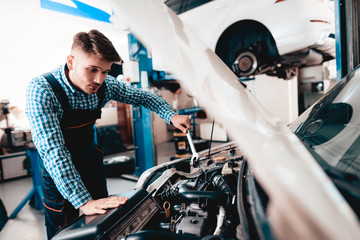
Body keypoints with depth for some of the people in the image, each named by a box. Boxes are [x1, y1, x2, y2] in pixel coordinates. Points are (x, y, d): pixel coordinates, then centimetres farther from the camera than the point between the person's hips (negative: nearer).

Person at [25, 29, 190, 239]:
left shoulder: (105, 85, -14)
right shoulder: (41, 90, -29)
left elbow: (142, 96, 2)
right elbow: (53, 151, -37)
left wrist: (172, 116, -13)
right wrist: (83, 202, -43)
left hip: (92, 164, 5)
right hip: (59, 175, -4)